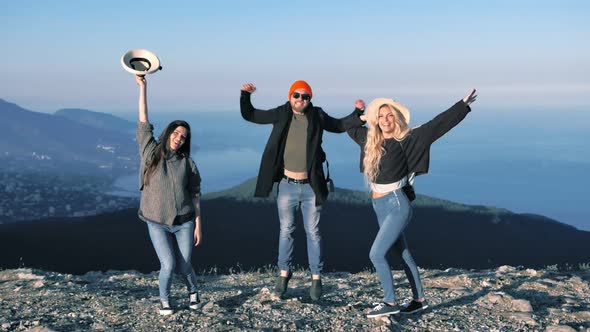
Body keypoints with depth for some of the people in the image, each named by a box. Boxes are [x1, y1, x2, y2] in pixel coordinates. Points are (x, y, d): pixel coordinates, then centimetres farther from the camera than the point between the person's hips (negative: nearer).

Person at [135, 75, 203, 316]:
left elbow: (195, 194, 3)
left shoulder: (187, 163, 0)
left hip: (184, 222, 1)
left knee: (184, 266, 3)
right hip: (157, 223, -1)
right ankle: (164, 300, 18)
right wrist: (142, 88, -10)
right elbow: (143, 123, -7)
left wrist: (198, 224, -1)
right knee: (168, 265, -11)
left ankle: (193, 291, 37)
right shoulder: (151, 153, -2)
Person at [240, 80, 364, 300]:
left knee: (313, 233, 8)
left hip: (310, 186, -1)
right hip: (287, 185, 1)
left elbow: (339, 126, 13)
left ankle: (316, 277, 18)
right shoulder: (281, 114, -1)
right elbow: (249, 115, 7)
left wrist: (358, 114, -2)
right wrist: (245, 95, -8)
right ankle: (284, 272, 27)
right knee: (286, 230, 12)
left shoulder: (317, 117, -2)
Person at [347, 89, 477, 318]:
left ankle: (390, 303, 1)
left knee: (376, 254, -11)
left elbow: (435, 126, -14)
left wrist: (462, 105, -15)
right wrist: (358, 111, 20)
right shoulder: (371, 140, 6)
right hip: (380, 207, 7)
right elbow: (351, 129, 27)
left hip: (396, 206, -7)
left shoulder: (405, 140, -11)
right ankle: (419, 299, 26)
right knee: (403, 254, 15)